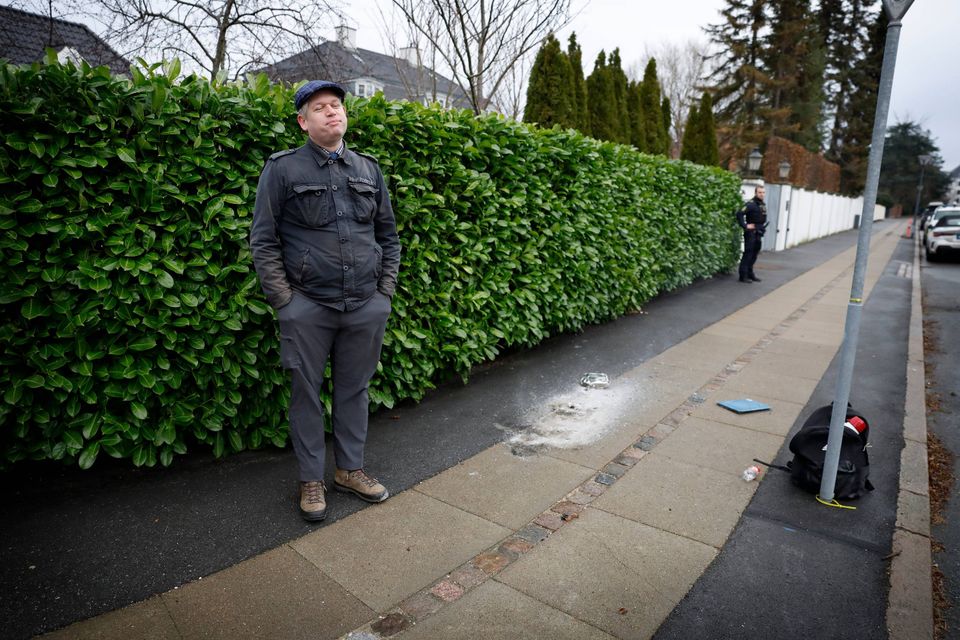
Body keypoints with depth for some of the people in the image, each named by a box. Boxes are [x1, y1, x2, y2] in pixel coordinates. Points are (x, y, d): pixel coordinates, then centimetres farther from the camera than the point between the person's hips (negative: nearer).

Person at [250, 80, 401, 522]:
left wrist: (385, 290, 7)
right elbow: (263, 240, -1)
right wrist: (283, 299, -6)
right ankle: (311, 479, 24)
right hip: (307, 307, -3)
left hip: (367, 306, 3)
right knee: (306, 393, 7)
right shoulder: (283, 169, 0)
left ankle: (349, 469, 29)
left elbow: (389, 236, 15)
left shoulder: (369, 169, 11)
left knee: (354, 389, 12)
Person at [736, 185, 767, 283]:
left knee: (754, 254, 13)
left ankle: (750, 274, 22)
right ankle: (743, 276, -3)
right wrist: (745, 226, -24)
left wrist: (762, 226, 15)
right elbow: (739, 214, -26)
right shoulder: (751, 204, -14)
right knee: (748, 254, -6)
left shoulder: (763, 205, 13)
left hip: (759, 233, 8)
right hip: (751, 232, -8)